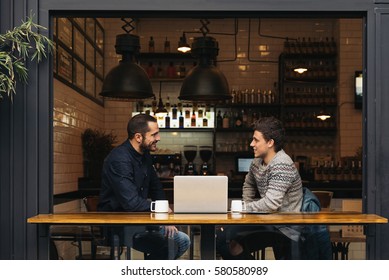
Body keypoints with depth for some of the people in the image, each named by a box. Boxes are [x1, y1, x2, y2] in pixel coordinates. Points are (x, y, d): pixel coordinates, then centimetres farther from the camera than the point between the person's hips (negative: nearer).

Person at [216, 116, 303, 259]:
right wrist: (248, 206, 8)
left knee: (227, 235, -20)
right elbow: (248, 184, 25)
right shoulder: (258, 160, 6)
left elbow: (271, 204, -30)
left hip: (284, 227, -9)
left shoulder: (281, 165, -22)